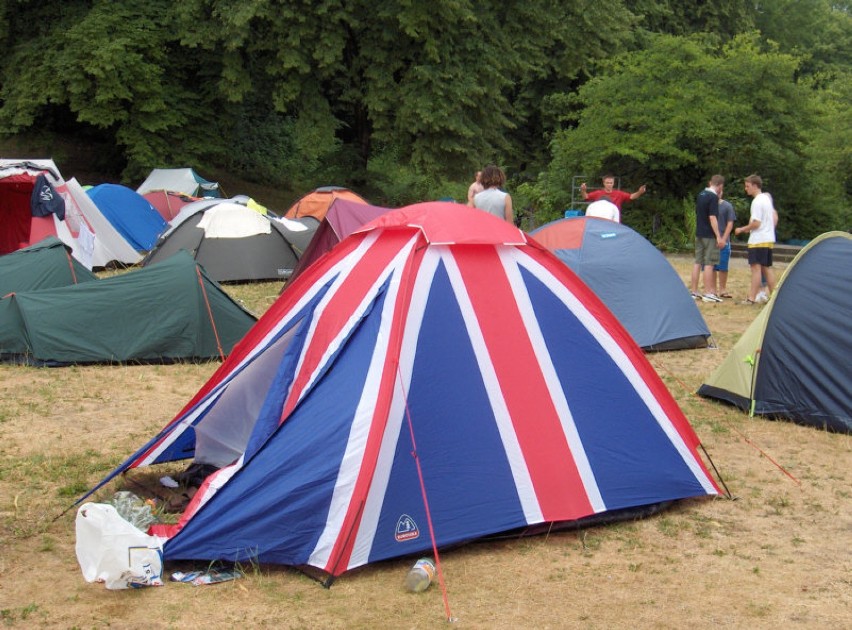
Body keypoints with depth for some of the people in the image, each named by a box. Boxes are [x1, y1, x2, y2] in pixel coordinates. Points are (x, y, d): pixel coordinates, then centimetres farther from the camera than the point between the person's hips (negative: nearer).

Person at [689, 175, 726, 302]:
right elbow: (712, 217, -19)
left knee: (698, 262, 10)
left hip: (699, 233, 8)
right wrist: (718, 236, -19)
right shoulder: (713, 197, -14)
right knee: (709, 263, -5)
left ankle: (694, 292, 12)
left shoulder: (700, 195, 11)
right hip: (709, 235, -8)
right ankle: (708, 293, -4)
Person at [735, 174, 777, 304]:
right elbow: (775, 217, 22)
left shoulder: (757, 201, -15)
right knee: (767, 268, 14)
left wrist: (742, 229, -8)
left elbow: (756, 223, -19)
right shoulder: (767, 198, 15)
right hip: (769, 239, 10)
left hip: (758, 240, -10)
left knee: (756, 267, -12)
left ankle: (752, 298, -15)